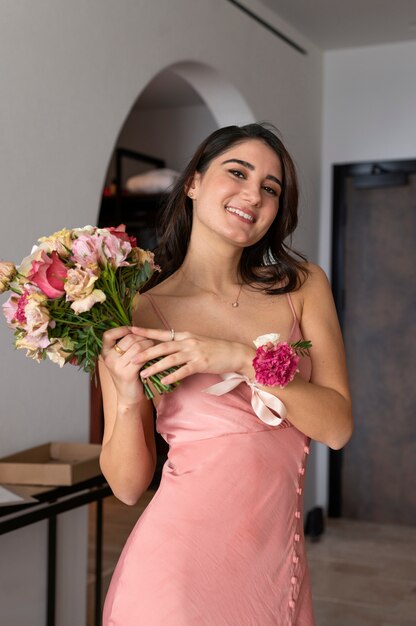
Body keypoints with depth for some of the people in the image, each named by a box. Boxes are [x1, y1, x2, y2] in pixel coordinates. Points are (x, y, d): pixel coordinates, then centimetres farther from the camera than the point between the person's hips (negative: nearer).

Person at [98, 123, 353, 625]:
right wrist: (128, 400, -22)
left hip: (279, 567, 3)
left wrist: (241, 358, -19)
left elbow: (338, 426, -8)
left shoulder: (303, 287, 1)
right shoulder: (134, 316, -7)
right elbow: (127, 486, -4)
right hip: (177, 570, -3)